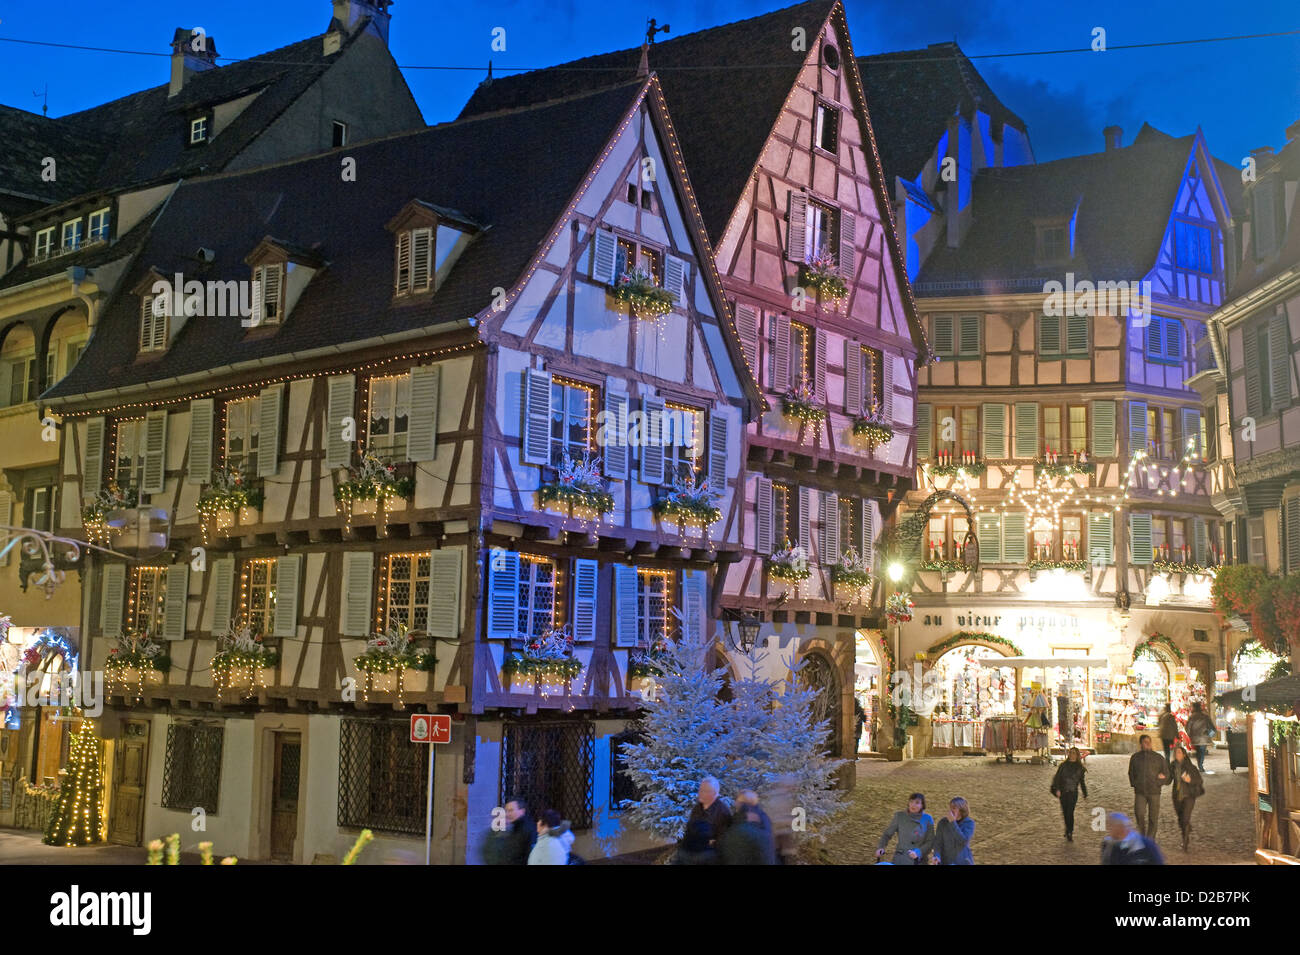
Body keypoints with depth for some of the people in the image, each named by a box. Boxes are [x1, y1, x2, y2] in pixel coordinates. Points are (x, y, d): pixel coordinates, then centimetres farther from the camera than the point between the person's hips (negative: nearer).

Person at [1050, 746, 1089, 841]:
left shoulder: (1080, 767, 6)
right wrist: (1057, 789, -16)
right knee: (1065, 812, 9)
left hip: (1073, 793, -1)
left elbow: (1082, 781, 15)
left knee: (1070, 812, -12)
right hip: (1063, 792, 1)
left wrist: (1085, 794, 18)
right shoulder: (1063, 765, 3)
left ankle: (1069, 833, -9)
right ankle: (1069, 830, 28)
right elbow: (1057, 777, -3)